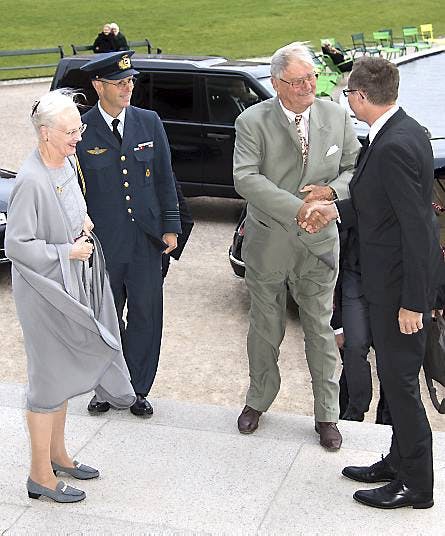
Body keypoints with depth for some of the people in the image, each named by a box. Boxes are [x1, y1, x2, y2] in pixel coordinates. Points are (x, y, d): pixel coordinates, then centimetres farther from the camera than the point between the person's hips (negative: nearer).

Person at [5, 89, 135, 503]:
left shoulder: (67, 163, 3)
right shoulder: (31, 181, -24)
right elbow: (16, 244, -22)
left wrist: (84, 224, 1)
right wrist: (66, 252, -19)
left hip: (71, 284, 9)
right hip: (44, 290, -9)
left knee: (63, 371, 19)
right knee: (48, 378, 2)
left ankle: (57, 453, 36)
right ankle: (40, 475, 17)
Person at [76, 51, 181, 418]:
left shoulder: (149, 122, 2)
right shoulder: (82, 131, -7)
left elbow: (164, 177, 7)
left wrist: (171, 226, 3)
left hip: (145, 240, 2)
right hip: (102, 243, -2)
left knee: (145, 316, 8)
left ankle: (138, 389, 24)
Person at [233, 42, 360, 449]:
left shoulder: (337, 117, -2)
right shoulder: (253, 121, -11)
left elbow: (356, 168, 5)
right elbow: (245, 178, -21)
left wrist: (331, 190, -17)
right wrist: (298, 208, -27)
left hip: (318, 242, 1)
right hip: (268, 243, -1)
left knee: (320, 330, 10)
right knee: (265, 328, 15)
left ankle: (327, 414, 23)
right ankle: (259, 400, 36)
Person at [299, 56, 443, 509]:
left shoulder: (394, 147, -25)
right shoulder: (405, 131, 6)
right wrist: (336, 211, 10)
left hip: (399, 282, -10)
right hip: (394, 277, 10)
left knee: (399, 380, 3)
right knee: (395, 376, 20)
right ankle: (399, 463, 35)